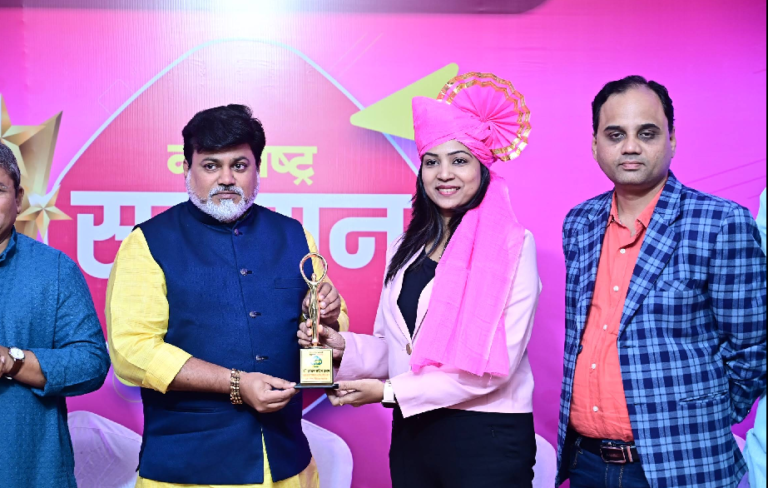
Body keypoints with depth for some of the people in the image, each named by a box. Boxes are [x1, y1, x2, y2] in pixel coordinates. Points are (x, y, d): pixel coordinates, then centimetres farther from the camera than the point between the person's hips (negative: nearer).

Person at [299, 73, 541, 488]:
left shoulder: (514, 245, -9)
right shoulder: (406, 249, 8)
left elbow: (495, 362, -15)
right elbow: (392, 346, 12)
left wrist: (390, 391, -14)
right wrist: (344, 347, -8)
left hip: (486, 438, -5)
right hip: (413, 433, 5)